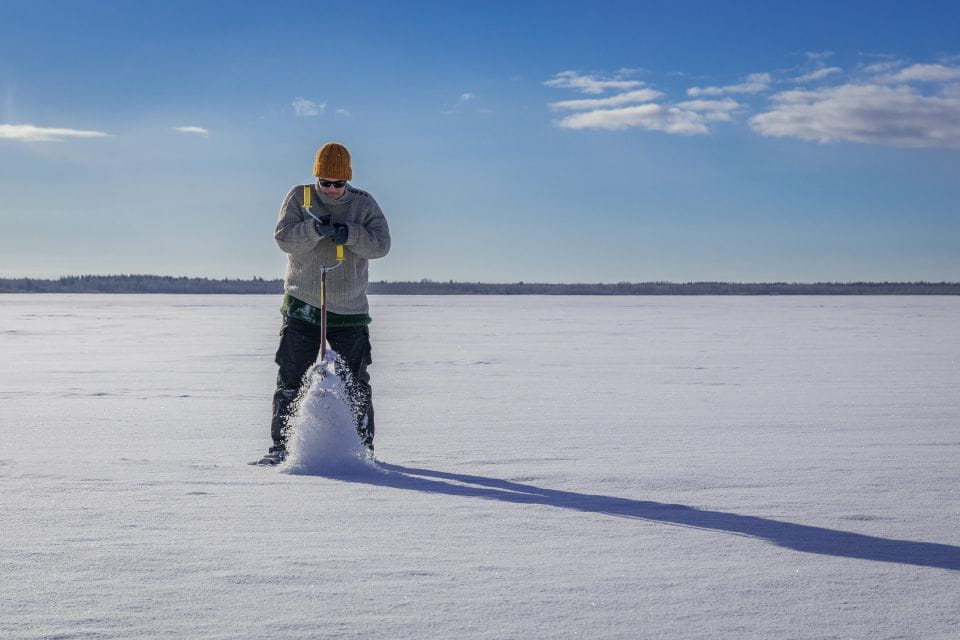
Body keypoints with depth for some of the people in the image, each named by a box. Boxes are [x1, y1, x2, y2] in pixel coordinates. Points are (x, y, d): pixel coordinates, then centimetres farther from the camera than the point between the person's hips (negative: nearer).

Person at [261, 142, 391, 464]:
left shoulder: (364, 204, 2)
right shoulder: (299, 197, 1)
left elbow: (381, 244, -8)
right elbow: (284, 238, -10)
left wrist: (349, 234, -25)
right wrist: (315, 229, -27)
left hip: (350, 310, 0)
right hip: (302, 306, 0)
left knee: (356, 384, 4)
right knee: (290, 380, 2)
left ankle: (363, 448, 14)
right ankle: (281, 447, 10)